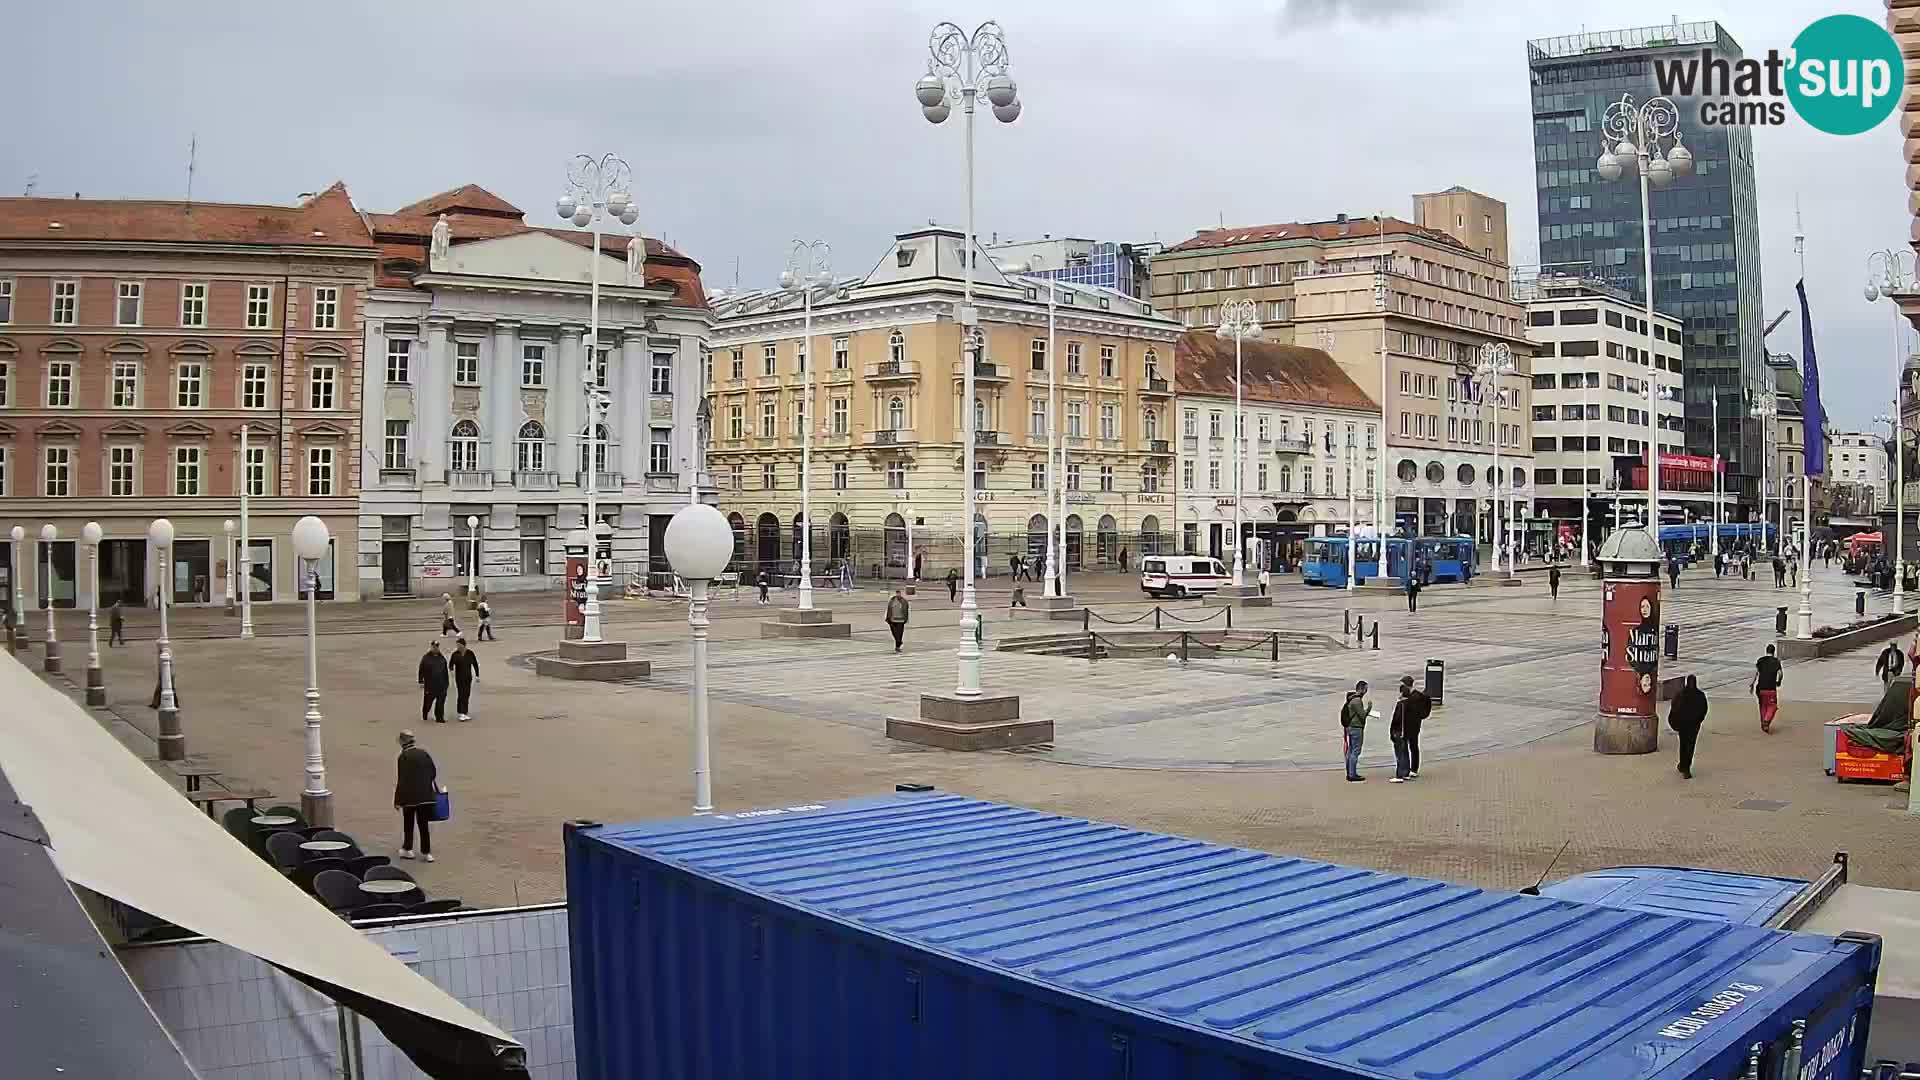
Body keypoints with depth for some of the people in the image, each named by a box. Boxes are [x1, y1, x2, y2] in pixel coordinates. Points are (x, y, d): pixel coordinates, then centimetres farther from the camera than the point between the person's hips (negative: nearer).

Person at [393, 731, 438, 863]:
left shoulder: (403, 757, -13)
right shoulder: (424, 754, 2)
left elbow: (401, 780, -14)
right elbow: (433, 773, 8)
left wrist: (397, 800, -7)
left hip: (409, 796, -4)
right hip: (426, 795, 4)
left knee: (408, 824, 14)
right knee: (423, 824, 9)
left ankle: (407, 849, 21)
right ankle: (426, 852, 9)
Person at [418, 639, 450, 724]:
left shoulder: (442, 658, 12)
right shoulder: (426, 658, -3)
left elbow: (445, 672, 18)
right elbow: (421, 671, -4)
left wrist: (446, 683, 16)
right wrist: (421, 682, -10)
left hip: (441, 685, 4)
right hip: (429, 684, -4)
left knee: (441, 702, -2)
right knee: (428, 701, 6)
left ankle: (439, 717, 3)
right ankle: (424, 717, 26)